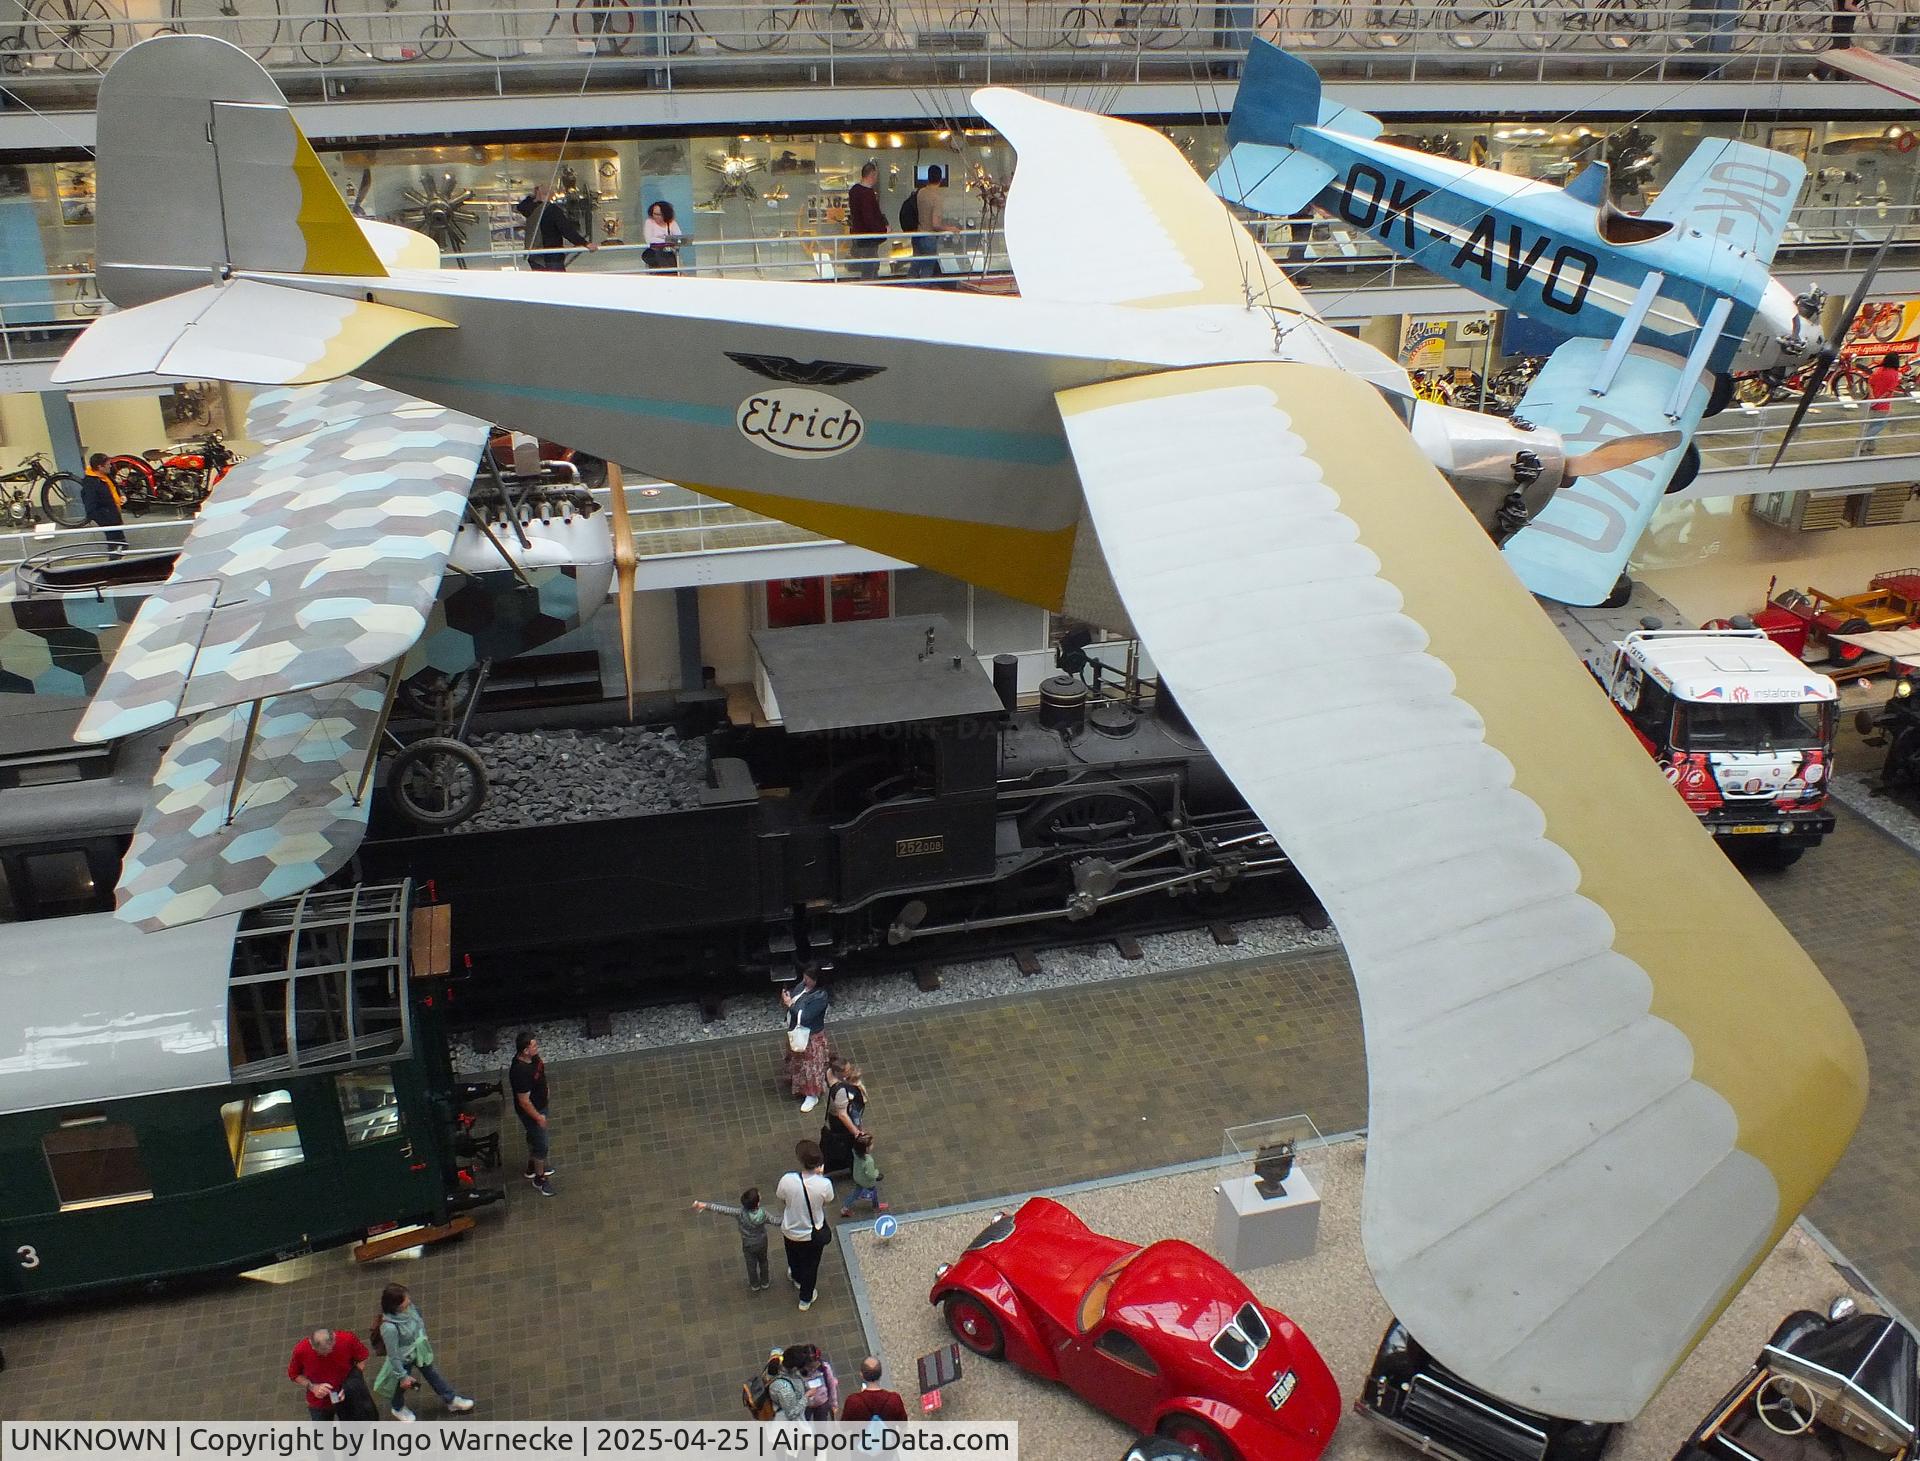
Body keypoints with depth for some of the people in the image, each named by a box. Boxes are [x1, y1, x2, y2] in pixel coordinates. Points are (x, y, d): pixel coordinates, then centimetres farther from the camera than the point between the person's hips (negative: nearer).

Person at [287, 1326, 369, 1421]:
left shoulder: (348, 1339, -27)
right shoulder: (301, 1350, -26)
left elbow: (362, 1358, -8)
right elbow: (293, 1374, -7)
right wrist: (312, 1387, -23)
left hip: (346, 1399, 0)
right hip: (319, 1404, 0)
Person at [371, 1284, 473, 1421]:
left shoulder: (408, 1307, -24)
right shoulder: (389, 1327, -43)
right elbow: (393, 1355, -28)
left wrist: (425, 1341, 16)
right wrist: (403, 1376, -16)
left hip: (419, 1352, 5)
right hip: (404, 1360, -5)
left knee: (432, 1374, 26)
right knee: (402, 1385, 26)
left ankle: (451, 1399, 48)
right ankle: (398, 1408, 59)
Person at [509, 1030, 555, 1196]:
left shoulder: (531, 1057, -15)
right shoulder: (520, 1072, -40)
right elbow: (524, 1102, -30)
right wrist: (538, 1117, -18)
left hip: (539, 1105, 8)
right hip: (531, 1112, -8)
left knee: (534, 1137, 28)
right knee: (542, 1144, 9)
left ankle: (533, 1166, 51)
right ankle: (539, 1179, 30)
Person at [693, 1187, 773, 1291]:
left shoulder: (741, 1213, -36)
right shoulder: (763, 1213, -32)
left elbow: (724, 1209, -38)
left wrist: (705, 1205, -36)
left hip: (748, 1246, -1)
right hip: (762, 1243, 1)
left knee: (751, 1265, 26)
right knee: (763, 1262, 29)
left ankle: (755, 1286, 48)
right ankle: (765, 1283, 50)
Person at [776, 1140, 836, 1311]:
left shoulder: (787, 1180, -30)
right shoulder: (824, 1184, -31)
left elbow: (782, 1202, -11)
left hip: (791, 1231, 1)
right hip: (814, 1234, -1)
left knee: (794, 1258, 34)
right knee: (810, 1265, 27)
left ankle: (797, 1278, 64)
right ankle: (806, 1298, 48)